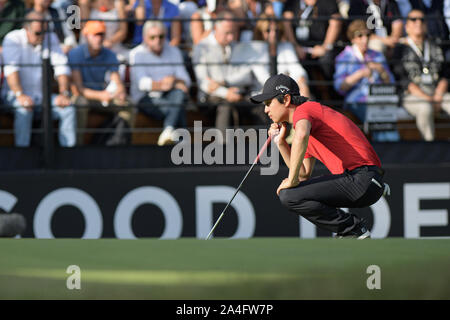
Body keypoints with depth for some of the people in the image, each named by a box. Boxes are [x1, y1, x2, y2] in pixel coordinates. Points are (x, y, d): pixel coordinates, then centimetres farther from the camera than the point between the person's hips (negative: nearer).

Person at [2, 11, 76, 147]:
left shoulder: (50, 38, 5)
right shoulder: (13, 39, -8)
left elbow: (61, 67, 0)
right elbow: (11, 69, -20)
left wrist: (64, 94, -16)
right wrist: (20, 95, -35)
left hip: (41, 95, 4)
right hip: (17, 96, -4)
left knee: (68, 109, -20)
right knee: (24, 110, -36)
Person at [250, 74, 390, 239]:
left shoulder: (304, 109, -6)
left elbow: (301, 135, -32)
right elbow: (304, 174, 26)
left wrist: (292, 180, -25)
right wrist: (281, 143, 20)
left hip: (364, 178, -10)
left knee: (288, 195, -16)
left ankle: (353, 230, -8)